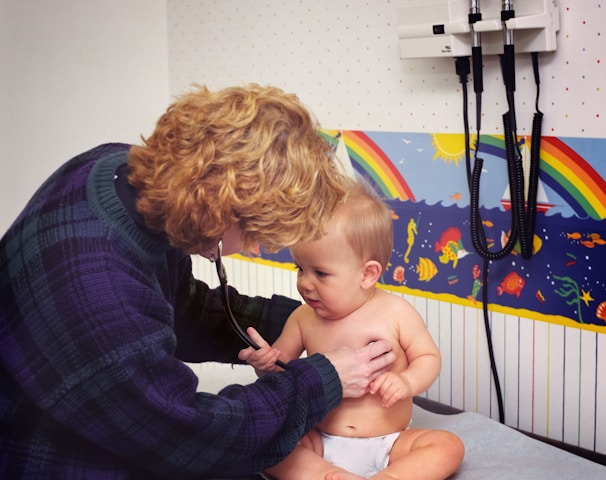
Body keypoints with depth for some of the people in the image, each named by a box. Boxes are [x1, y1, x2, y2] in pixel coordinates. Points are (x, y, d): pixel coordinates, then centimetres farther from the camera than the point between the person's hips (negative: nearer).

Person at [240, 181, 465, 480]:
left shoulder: (394, 312, -7)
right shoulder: (303, 318, 0)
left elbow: (428, 357, 0)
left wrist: (407, 382, -22)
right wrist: (266, 362, -15)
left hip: (387, 444, -1)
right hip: (320, 444, 2)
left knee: (448, 446, -23)